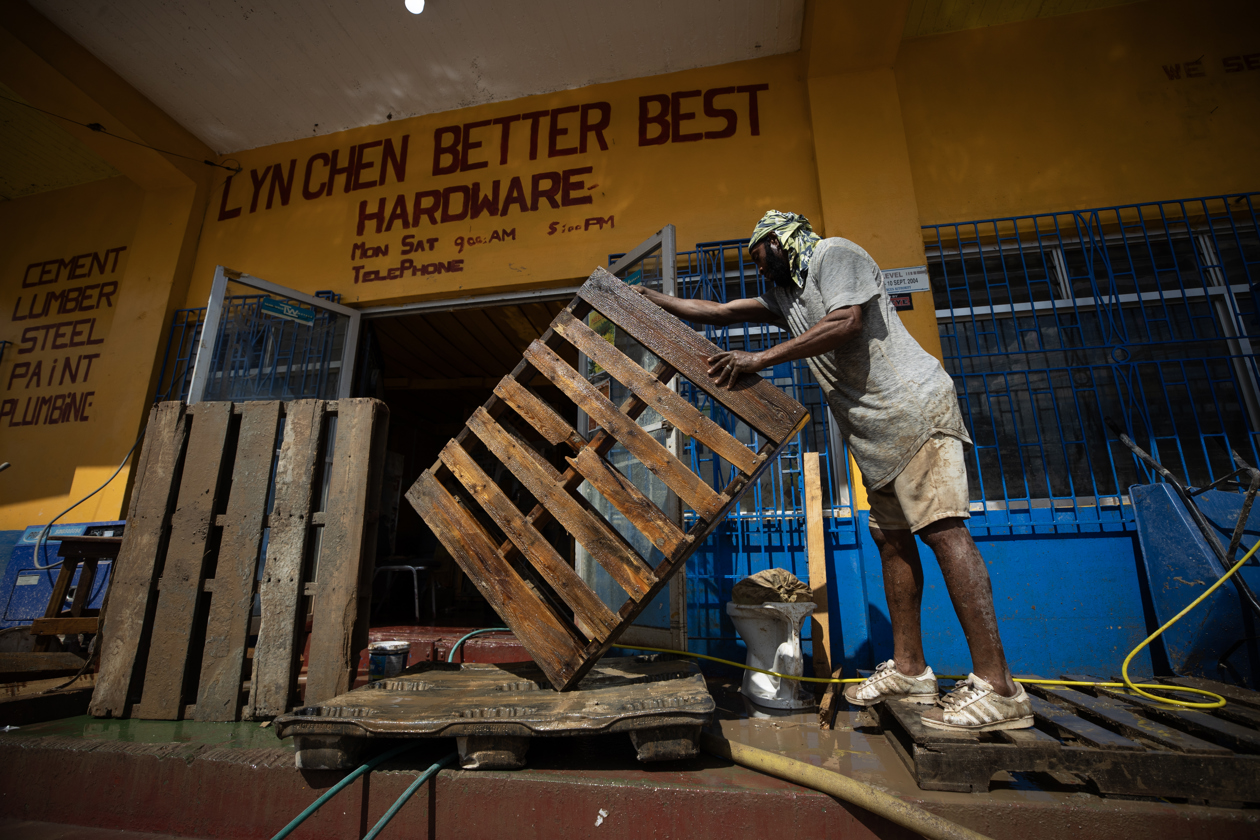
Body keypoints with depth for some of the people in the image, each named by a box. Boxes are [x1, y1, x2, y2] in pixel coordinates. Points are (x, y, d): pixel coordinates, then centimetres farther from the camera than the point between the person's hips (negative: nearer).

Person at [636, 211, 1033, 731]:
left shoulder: (834, 254, -2)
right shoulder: (783, 293, 22)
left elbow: (847, 322, -18)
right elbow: (720, 312, 24)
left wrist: (761, 359, -18)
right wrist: (653, 300, 25)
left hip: (912, 407, -9)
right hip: (874, 431, 9)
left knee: (942, 528, -15)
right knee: (892, 538, 6)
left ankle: (997, 688, -12)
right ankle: (908, 669, 13)